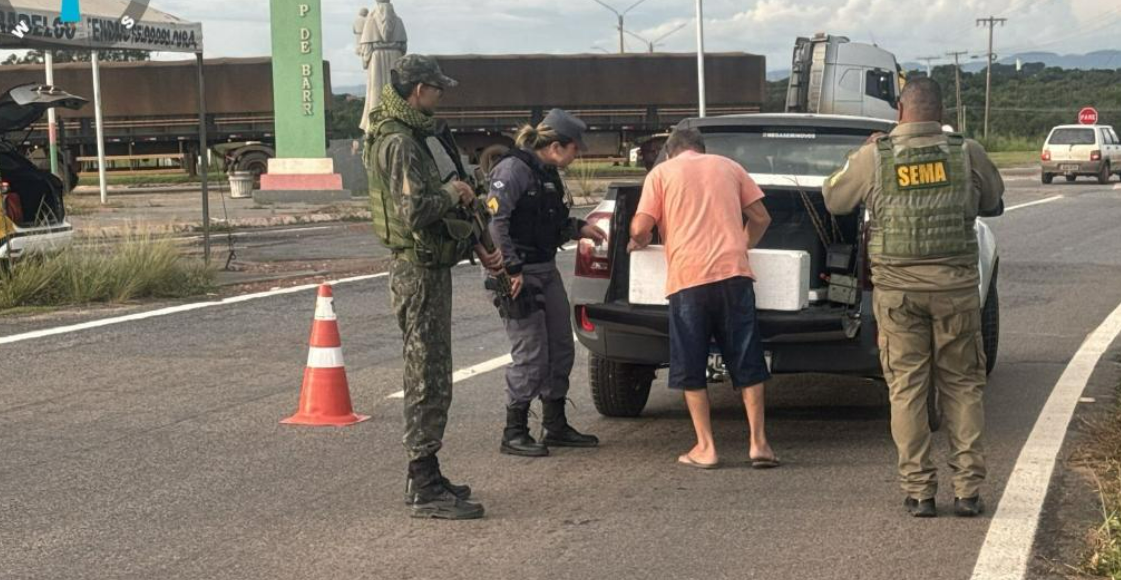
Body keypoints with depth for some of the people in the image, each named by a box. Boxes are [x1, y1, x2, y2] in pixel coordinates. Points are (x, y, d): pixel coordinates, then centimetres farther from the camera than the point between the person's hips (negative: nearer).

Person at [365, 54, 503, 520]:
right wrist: (452, 193, -12)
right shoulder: (399, 145, -17)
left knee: (428, 376, 15)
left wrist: (476, 246, 17)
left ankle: (423, 479, 23)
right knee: (429, 379, -8)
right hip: (419, 274, -11)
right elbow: (414, 212, -29)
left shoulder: (411, 139, 16)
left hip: (430, 269, 11)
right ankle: (425, 490, -4)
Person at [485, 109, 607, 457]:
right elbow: (495, 221, -23)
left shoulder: (549, 174, 13)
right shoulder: (513, 170, -16)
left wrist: (580, 229, 16)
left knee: (561, 349, 14)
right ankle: (514, 434, 4)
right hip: (520, 275, -10)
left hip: (547, 271, 10)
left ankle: (556, 427, 26)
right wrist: (512, 269, -25)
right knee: (530, 355, -7)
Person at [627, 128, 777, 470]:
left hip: (687, 277, -2)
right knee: (747, 363, 7)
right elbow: (761, 218, 19)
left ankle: (705, 447, 6)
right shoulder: (729, 167, 19)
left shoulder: (661, 173, 11)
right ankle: (758, 443, 3)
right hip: (733, 271, 2)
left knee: (691, 368, 7)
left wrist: (638, 243, 23)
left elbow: (640, 228, 1)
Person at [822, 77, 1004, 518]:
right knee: (962, 386, 11)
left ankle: (919, 491, 6)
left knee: (907, 388, 6)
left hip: (897, 288, 0)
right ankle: (968, 489, 8)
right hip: (956, 286, 1)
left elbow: (833, 200, 10)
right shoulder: (967, 154, -2)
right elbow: (993, 204, 14)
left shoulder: (874, 156, -5)